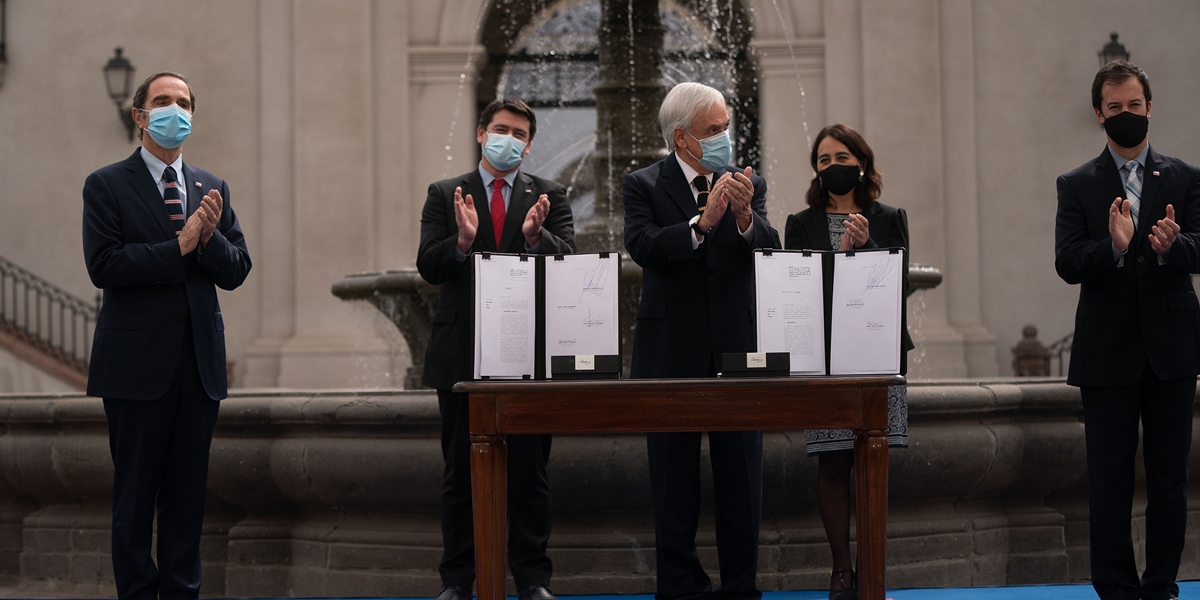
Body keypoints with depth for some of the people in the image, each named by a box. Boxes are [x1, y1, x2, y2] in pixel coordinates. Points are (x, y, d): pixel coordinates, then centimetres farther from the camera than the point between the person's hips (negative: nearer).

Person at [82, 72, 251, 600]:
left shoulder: (212, 189, 13)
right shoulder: (107, 186, -1)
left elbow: (237, 271, 7)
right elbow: (103, 265, -14)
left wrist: (210, 238, -13)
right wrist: (179, 246, -18)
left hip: (199, 363, 4)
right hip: (138, 364, -4)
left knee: (188, 492, 9)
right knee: (135, 493, 1)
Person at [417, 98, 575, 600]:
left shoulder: (550, 197, 9)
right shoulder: (445, 195, 8)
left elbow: (567, 261, -4)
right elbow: (428, 267, -2)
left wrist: (535, 236, -23)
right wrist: (462, 241, -21)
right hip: (462, 355, 0)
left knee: (529, 473, 3)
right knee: (460, 473, 5)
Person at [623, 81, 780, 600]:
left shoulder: (748, 184, 9)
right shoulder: (643, 185, 2)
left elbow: (771, 252, -4)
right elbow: (642, 245, -15)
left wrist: (744, 216, -24)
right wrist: (702, 223, -27)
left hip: (736, 348, 2)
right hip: (671, 352, -2)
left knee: (741, 474, 4)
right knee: (674, 477, 5)